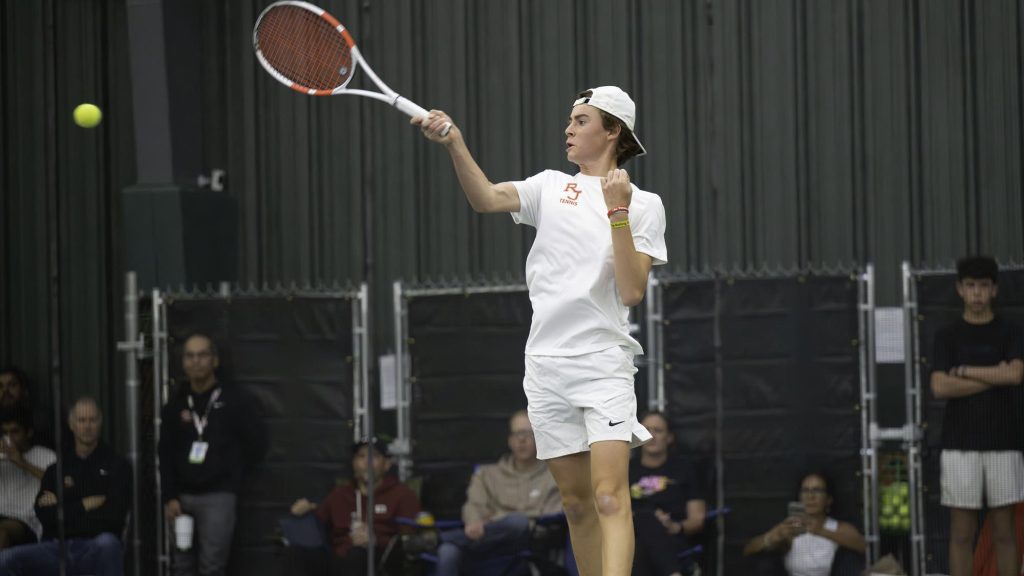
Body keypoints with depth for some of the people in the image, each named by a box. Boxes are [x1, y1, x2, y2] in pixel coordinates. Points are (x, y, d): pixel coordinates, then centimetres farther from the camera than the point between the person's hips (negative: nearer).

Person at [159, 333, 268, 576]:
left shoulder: (236, 401, 0)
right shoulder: (175, 406, 11)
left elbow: (257, 444, 1)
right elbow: (166, 456, 9)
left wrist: (230, 475, 4)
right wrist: (170, 497, 1)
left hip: (218, 496, -4)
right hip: (182, 496, 4)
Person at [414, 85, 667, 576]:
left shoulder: (643, 204, 3)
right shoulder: (551, 187, 11)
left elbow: (632, 292, -8)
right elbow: (487, 199, -9)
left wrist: (618, 213, -14)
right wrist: (455, 145, -25)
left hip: (604, 364, -4)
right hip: (547, 365, 4)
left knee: (609, 498, -17)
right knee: (575, 502, 8)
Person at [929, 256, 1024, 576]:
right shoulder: (947, 336, 5)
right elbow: (940, 387, -8)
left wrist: (963, 371, -9)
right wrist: (993, 377, -9)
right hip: (960, 445, 0)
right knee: (962, 533, 0)